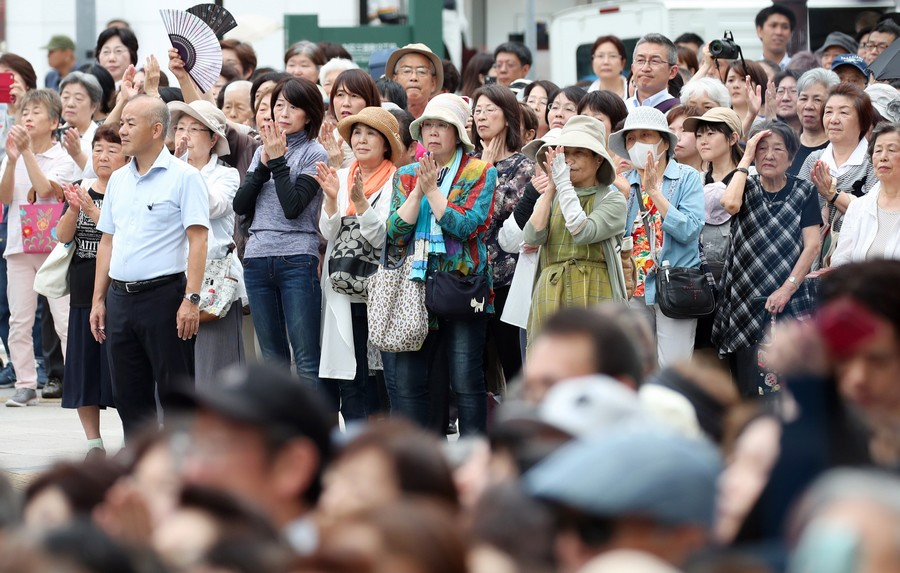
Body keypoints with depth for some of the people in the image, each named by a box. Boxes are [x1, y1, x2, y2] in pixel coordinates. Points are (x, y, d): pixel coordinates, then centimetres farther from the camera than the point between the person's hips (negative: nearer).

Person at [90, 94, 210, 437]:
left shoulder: (183, 177, -6)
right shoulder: (118, 180, 15)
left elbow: (197, 240, -12)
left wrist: (191, 299, -19)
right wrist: (99, 299, 13)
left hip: (164, 294, -7)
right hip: (120, 298, 7)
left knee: (174, 392, -4)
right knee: (129, 396, 9)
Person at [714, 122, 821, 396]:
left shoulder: (803, 191, 6)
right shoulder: (747, 187, 9)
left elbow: (812, 245, -1)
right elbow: (730, 204, -16)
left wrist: (787, 289, -11)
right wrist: (745, 160, -6)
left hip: (787, 302, -1)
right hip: (745, 299, 1)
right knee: (748, 389, -1)